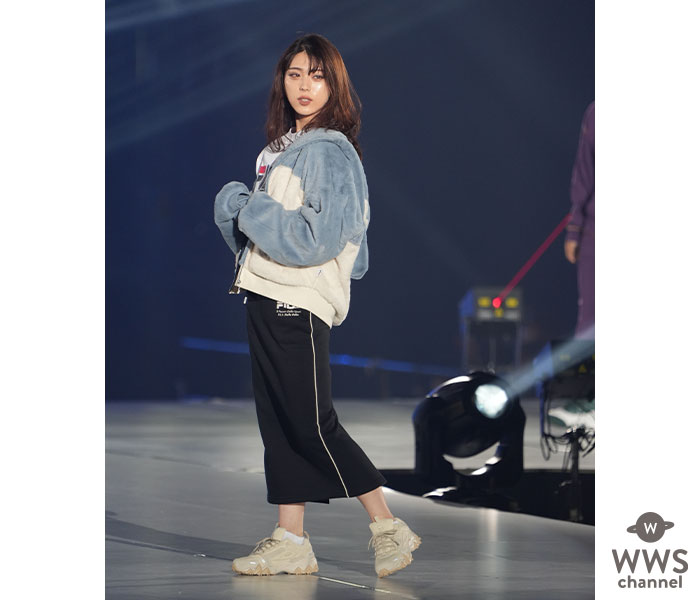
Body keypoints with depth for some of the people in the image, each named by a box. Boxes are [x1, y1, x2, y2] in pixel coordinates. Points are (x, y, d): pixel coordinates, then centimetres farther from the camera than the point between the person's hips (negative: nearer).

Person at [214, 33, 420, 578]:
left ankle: (390, 529, 0)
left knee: (312, 424, -8)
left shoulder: (331, 152, -11)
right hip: (264, 297, 9)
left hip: (298, 305, -9)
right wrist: (236, 203, 2)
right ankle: (291, 542, 14)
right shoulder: (279, 148, 15)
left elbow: (316, 237, -20)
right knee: (277, 421, 9)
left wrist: (249, 211, -12)